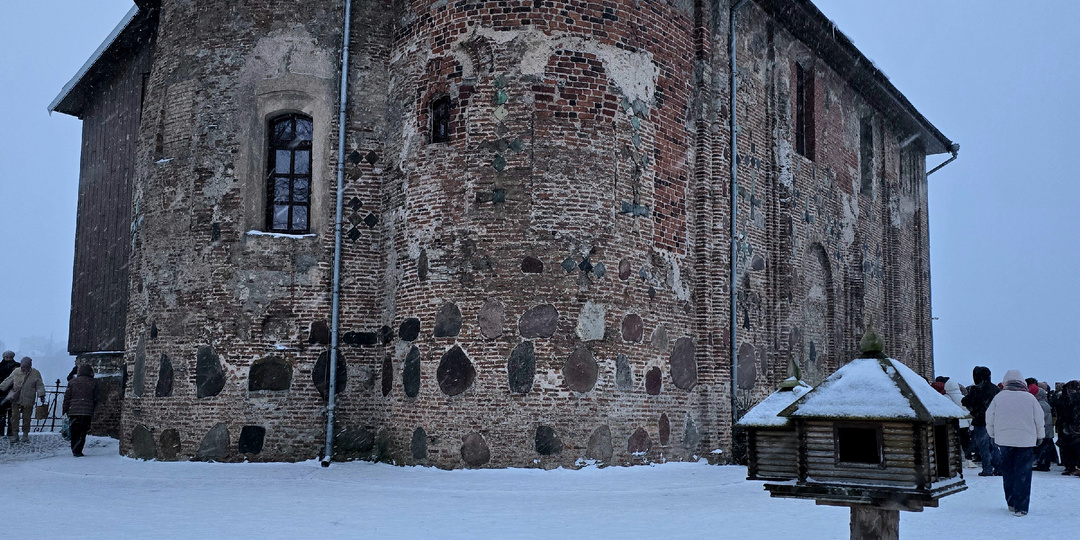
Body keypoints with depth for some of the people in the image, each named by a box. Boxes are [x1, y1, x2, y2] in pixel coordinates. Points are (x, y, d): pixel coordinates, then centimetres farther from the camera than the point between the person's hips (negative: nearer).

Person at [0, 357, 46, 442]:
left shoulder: (36, 373, -1)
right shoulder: (16, 372, 2)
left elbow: (40, 385, 0)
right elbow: (7, 382, 10)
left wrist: (41, 395, -10)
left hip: (28, 401, -1)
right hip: (16, 400, 1)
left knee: (27, 418, 5)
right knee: (15, 417, 2)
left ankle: (25, 435, 17)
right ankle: (15, 434, 11)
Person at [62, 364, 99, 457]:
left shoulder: (72, 382, 8)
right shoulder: (93, 383, 5)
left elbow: (67, 397, 6)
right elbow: (95, 399, 7)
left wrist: (65, 410, 12)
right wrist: (92, 411, 19)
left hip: (73, 411, 2)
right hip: (87, 412, -2)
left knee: (74, 431, 14)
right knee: (82, 432, 1)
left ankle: (74, 450, 19)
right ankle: (77, 451, -7)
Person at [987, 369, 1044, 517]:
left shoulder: (999, 397, -1)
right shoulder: (1030, 398, -3)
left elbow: (989, 419, 4)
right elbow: (1039, 420, 3)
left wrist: (993, 435, 19)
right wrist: (1039, 437, 18)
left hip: (1004, 440, 1)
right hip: (1026, 441, -1)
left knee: (1008, 472, 14)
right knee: (1023, 474, 3)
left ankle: (1011, 503, 19)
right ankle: (1020, 507, 0)